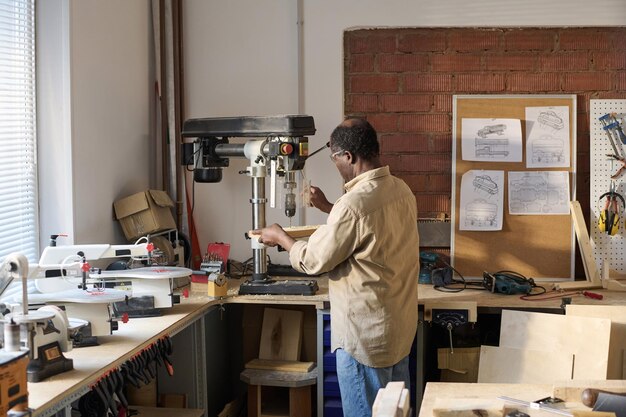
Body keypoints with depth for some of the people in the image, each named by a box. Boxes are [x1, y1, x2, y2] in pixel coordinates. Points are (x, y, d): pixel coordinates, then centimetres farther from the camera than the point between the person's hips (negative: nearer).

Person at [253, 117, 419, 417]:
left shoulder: (354, 203, -25)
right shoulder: (401, 190, 2)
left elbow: (314, 260, -14)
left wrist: (280, 237, 2)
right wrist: (329, 209, 22)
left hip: (366, 334, -8)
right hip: (399, 325, 8)